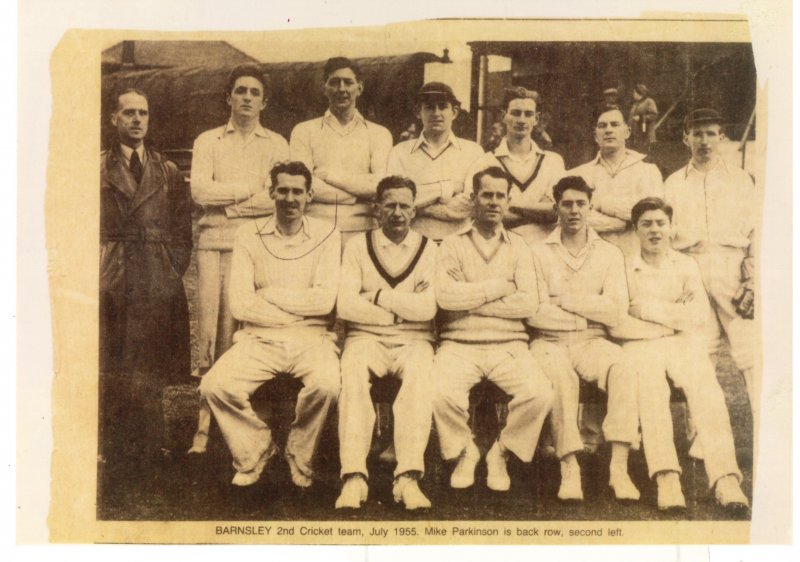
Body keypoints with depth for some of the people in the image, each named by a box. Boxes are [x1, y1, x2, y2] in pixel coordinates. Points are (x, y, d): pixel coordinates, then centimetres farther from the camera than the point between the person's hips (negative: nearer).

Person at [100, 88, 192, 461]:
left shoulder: (168, 173, 14)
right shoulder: (97, 169, 7)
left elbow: (183, 227, 12)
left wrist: (174, 269, 2)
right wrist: (100, 267, -4)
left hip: (159, 282, 2)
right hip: (112, 277, -1)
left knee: (152, 366, 1)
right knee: (109, 366, -3)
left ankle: (149, 445, 10)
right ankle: (109, 444, 5)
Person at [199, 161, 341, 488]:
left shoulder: (327, 236, 4)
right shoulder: (249, 235, 6)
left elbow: (325, 301, -9)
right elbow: (240, 305, -5)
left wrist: (268, 294, -6)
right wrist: (301, 306, -5)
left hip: (311, 339, -1)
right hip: (259, 339, 1)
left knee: (326, 385, -32)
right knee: (214, 386, -24)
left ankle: (299, 457, 0)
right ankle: (254, 451, 6)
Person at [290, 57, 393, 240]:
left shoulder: (379, 134, 12)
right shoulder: (304, 131, 12)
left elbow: (381, 185, -2)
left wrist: (327, 174, -3)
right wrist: (360, 192, -5)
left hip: (362, 232, 0)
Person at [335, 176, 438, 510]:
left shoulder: (427, 249, 10)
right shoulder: (358, 247, 10)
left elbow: (426, 308, -5)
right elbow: (345, 305, -4)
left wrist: (378, 296, -4)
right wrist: (402, 309, -3)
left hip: (413, 340, 0)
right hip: (367, 337, 0)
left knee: (420, 374, -34)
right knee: (352, 373, -33)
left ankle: (408, 479, -38)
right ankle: (354, 477, -37)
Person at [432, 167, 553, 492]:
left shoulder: (518, 248, 14)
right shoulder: (453, 246, 10)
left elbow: (528, 304, -2)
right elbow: (445, 295, -9)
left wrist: (471, 300, -5)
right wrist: (500, 286, -5)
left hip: (508, 345, 1)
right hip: (459, 344, -1)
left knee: (540, 393, -26)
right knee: (441, 392, -31)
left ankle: (501, 454, 1)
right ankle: (464, 451, 1)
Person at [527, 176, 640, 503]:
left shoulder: (610, 254, 10)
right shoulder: (539, 254, 6)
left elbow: (616, 312, -3)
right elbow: (535, 313, -6)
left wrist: (566, 299, -6)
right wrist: (590, 314, -2)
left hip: (591, 342, 2)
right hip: (549, 342, -1)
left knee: (623, 367, -30)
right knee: (561, 375, -35)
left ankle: (619, 468, -31)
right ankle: (569, 468, -32)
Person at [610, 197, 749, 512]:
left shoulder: (687, 266, 18)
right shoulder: (625, 270, 11)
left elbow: (699, 316, 2)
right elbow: (617, 325, -5)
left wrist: (647, 309, -3)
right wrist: (674, 317, -3)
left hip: (684, 345, 2)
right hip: (642, 346, -2)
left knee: (707, 391, -29)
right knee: (650, 390, -34)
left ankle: (725, 478, -41)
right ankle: (666, 478, -46)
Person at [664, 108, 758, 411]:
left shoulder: (740, 179, 10)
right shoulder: (674, 184, 14)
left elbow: (757, 233, 4)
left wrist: (752, 283, -6)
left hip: (732, 271, -1)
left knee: (750, 350, -9)